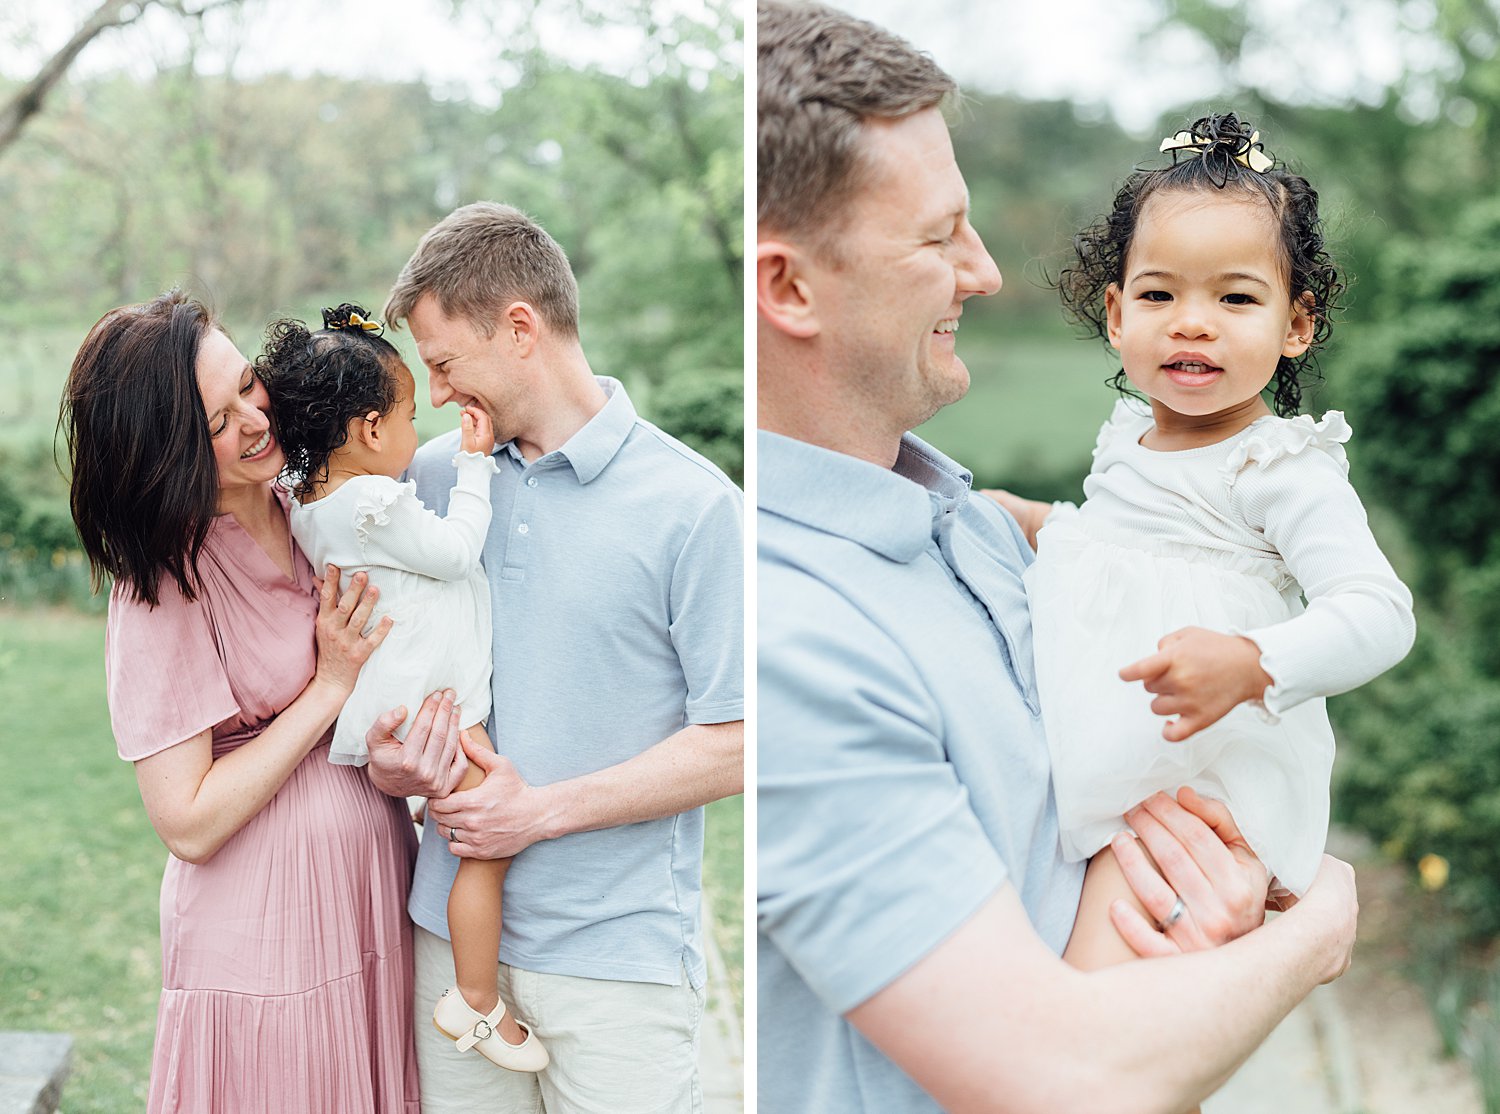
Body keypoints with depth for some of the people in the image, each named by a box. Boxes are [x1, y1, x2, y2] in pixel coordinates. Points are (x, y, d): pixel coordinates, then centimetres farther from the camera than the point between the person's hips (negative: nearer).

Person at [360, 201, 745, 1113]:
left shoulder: (693, 505, -10)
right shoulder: (435, 478, 7)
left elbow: (734, 745, -12)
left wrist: (544, 809, -15)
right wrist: (387, 759, -3)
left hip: (617, 953, -4)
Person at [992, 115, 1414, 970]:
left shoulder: (1282, 468, -15)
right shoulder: (1128, 435, 9)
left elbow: (1380, 613, -24)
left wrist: (1248, 665, -37)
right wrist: (1035, 523, 17)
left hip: (1202, 775, -8)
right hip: (1090, 761, 8)